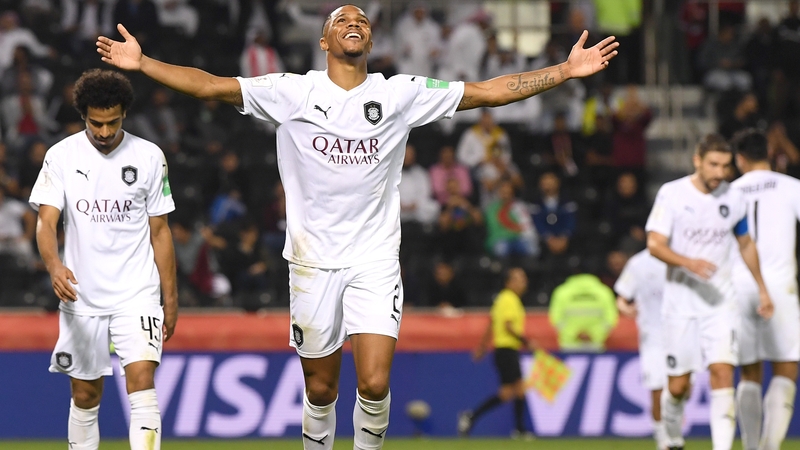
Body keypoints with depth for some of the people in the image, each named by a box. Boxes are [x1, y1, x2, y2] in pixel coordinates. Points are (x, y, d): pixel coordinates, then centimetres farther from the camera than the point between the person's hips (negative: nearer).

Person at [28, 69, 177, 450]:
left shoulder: (149, 157, 1)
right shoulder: (62, 156, -1)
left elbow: (159, 231, 7)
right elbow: (46, 221, -9)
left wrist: (170, 297, 5)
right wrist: (54, 265, -30)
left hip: (137, 293, -1)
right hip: (81, 295, 1)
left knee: (141, 379, -18)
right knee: (85, 395, 7)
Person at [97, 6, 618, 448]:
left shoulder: (401, 94, 3)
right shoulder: (292, 92, 0)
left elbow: (488, 92, 3)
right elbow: (211, 86, -3)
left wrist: (566, 70, -2)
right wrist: (143, 64, -12)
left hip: (376, 261, 0)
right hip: (314, 262, 0)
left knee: (375, 384, -13)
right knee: (320, 390, 6)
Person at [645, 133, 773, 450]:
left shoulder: (734, 199, 4)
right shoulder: (672, 194, -6)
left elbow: (746, 244, 20)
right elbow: (655, 244, -13)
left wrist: (762, 289, 23)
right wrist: (689, 263, -29)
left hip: (721, 299, 2)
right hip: (681, 300, -2)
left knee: (723, 373, -15)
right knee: (678, 385, 2)